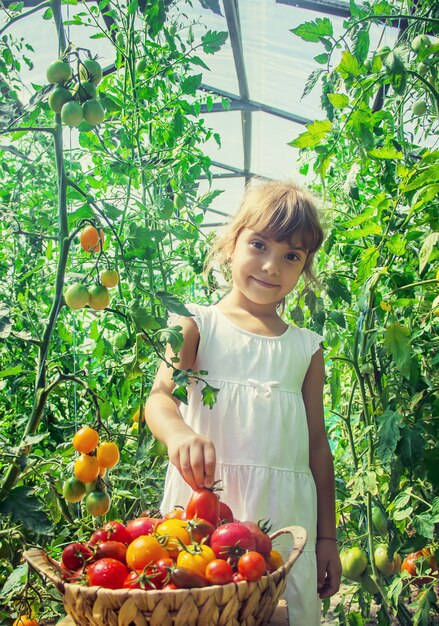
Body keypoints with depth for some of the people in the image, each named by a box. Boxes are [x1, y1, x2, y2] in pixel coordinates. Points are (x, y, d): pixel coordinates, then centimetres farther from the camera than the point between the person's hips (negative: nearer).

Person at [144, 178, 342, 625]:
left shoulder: (307, 348, 10)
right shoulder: (197, 325, 3)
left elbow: (317, 443, 12)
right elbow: (159, 396, -12)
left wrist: (327, 537, 13)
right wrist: (179, 434, -36)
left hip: (286, 513, 3)